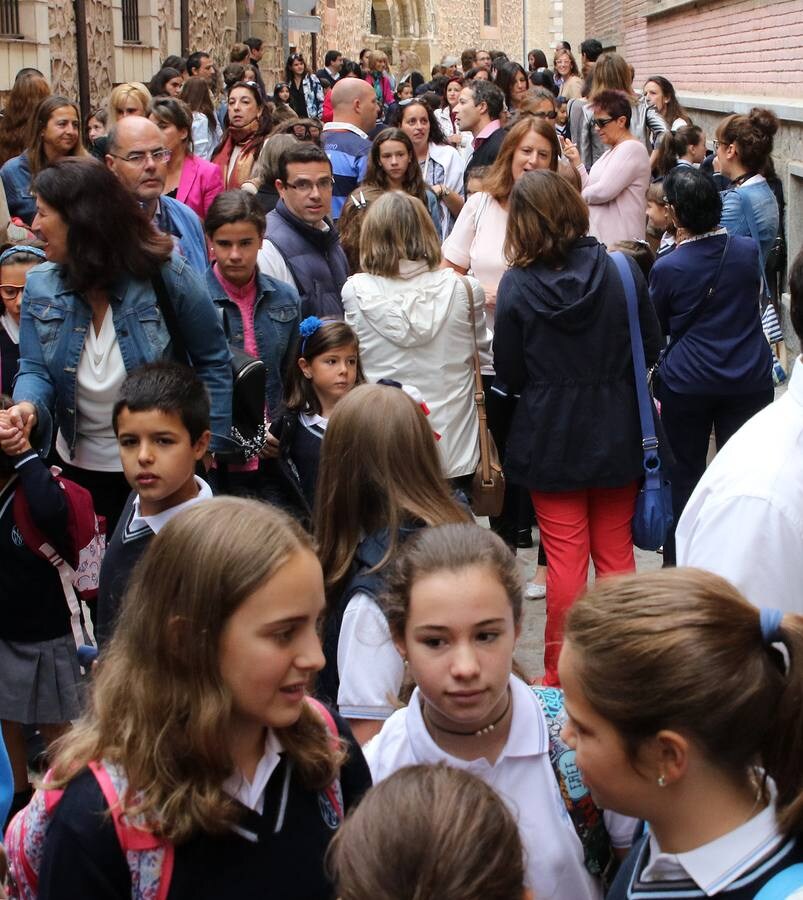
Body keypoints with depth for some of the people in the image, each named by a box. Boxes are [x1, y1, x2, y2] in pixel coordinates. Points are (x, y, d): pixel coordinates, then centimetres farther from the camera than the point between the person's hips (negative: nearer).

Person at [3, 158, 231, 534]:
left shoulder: (166, 276, -17)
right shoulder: (41, 285, -6)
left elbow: (213, 362, -8)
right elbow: (35, 369, -5)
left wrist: (211, 444, -11)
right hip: (79, 466, 3)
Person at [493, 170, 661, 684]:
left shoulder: (517, 286, -14)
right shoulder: (622, 271, -10)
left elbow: (508, 375, -7)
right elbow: (652, 349, -1)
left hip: (550, 439, -2)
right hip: (617, 435, 2)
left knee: (566, 559, 7)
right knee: (616, 553, 15)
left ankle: (562, 675, 16)